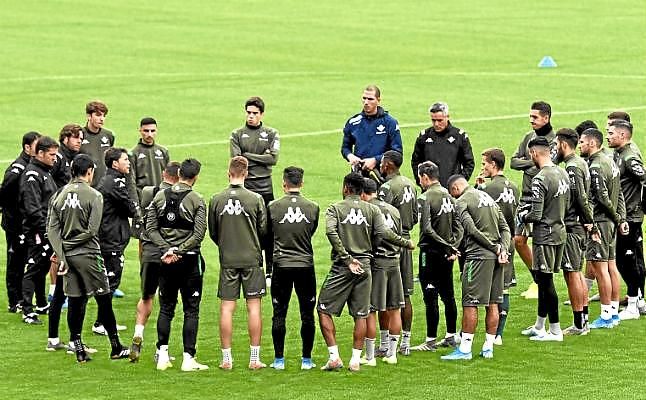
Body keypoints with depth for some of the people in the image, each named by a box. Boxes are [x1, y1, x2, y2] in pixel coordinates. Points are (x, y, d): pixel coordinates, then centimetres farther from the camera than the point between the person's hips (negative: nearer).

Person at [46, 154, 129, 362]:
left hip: (67, 256, 5)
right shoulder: (93, 196, -10)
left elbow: (52, 229, 0)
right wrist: (76, 242, -1)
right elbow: (92, 230, -14)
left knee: (75, 301, 9)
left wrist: (61, 255, -2)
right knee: (104, 300, 4)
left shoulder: (60, 195, 4)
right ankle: (116, 347, 10)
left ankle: (78, 348, 9)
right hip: (88, 255, -5)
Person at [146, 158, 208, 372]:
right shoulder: (197, 201, -9)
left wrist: (167, 249, -6)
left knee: (166, 308, 13)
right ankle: (188, 358, 0)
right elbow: (198, 234, -15)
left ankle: (162, 354, 10)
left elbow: (150, 228, 0)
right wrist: (178, 251, -11)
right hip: (190, 260, -4)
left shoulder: (160, 196, 3)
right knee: (191, 310, 3)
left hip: (166, 261, 4)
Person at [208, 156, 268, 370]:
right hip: (251, 258, -1)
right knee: (254, 307, 4)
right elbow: (263, 230, 1)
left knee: (226, 308, 4)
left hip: (227, 260, 1)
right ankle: (254, 359, 4)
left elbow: (212, 232, 6)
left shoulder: (216, 199, -3)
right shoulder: (255, 199, -8)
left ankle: (226, 359, 5)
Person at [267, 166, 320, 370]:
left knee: (279, 314, 6)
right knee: (307, 314, 7)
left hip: (281, 264, -1)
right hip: (306, 264, 1)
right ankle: (306, 359, 8)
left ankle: (279, 359, 6)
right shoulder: (313, 208, -1)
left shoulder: (273, 207, -5)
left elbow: (268, 234, 8)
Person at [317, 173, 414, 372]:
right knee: (360, 315, 8)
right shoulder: (372, 210, 6)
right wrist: (406, 243, 6)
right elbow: (384, 233, -7)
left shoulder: (335, 208, 1)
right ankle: (355, 360, 6)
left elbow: (331, 232, -16)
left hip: (342, 267, -3)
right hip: (364, 266, 3)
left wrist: (347, 259, -16)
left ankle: (334, 357, -2)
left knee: (324, 310, 6)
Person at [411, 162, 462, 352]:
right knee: (448, 295, 15)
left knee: (431, 298, -4)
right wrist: (452, 246, 2)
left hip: (431, 252, -8)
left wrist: (446, 247, -17)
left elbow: (427, 229, -22)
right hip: (447, 254, 8)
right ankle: (451, 336, 22)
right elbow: (458, 227, 8)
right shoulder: (448, 197, 9)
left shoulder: (425, 198, -14)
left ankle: (431, 341, -2)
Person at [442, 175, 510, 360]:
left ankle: (465, 348, -5)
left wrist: (494, 247, -9)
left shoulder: (462, 202, -4)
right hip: (496, 257, 7)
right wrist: (503, 250, 1)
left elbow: (472, 230, -15)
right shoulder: (489, 198, 18)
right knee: (492, 305, 9)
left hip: (478, 255, -7)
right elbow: (505, 228, 12)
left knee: (470, 304, -4)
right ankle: (488, 347, 12)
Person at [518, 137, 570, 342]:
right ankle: (539, 326, 27)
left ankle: (555, 331, 4)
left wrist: (522, 217, 0)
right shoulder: (563, 174, 6)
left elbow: (536, 215, -22)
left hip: (545, 236, -9)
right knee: (543, 280, 18)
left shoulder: (540, 179, -21)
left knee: (546, 281, 0)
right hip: (560, 232, 9)